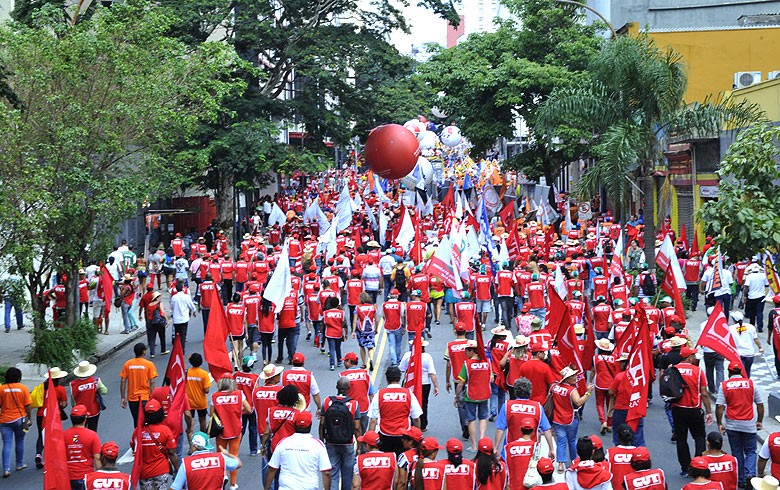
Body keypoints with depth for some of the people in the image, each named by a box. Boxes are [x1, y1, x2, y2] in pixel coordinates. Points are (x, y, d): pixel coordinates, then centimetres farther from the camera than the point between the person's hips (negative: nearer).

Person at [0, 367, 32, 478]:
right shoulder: (23, 388, -5)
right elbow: (27, 405, -4)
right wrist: (29, 419, 5)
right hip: (19, 419, 0)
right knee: (19, 442, 18)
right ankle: (20, 464, 30)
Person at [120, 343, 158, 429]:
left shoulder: (127, 364, 0)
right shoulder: (149, 364, -6)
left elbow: (123, 382, 0)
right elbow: (152, 382, -10)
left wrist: (123, 398, 6)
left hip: (132, 398, 3)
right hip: (145, 398, -3)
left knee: (136, 421, 13)